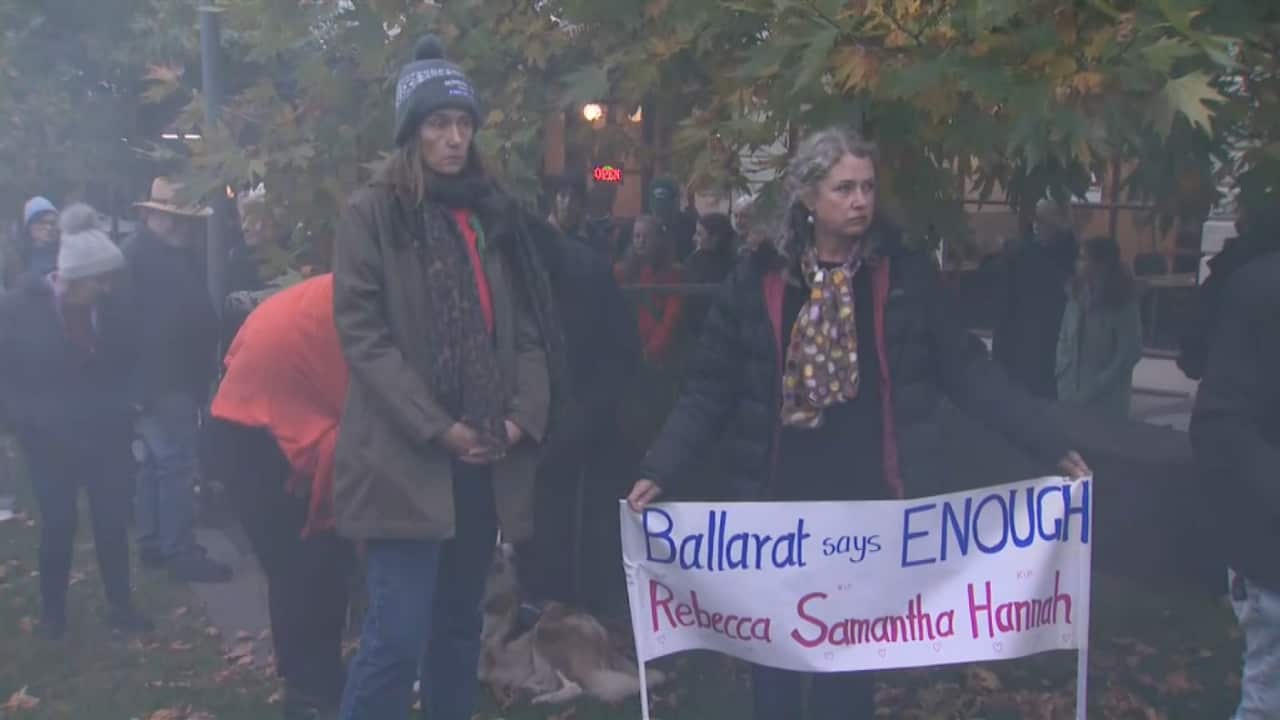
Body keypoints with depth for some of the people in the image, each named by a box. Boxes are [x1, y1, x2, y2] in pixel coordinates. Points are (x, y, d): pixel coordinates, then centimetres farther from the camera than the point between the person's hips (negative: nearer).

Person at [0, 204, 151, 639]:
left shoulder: (110, 309, -4)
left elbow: (125, 365, 10)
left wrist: (121, 409, -2)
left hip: (105, 435, 2)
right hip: (50, 440, -2)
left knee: (113, 521, 6)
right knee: (58, 525, 5)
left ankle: (120, 605, 21)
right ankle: (52, 612, 23)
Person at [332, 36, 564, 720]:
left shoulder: (495, 215, 14)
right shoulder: (371, 213, -2)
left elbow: (529, 327, 12)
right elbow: (360, 332, -10)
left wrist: (525, 414, -4)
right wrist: (437, 427, -16)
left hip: (487, 459, 6)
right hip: (406, 459, -5)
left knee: (459, 625, 16)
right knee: (398, 635, -9)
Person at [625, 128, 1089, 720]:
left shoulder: (906, 275, 1)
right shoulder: (758, 280, -1)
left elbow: (965, 372, 1)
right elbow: (710, 391, -1)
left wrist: (1050, 444, -6)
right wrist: (662, 469, -12)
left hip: (871, 499, 0)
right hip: (780, 499, 0)